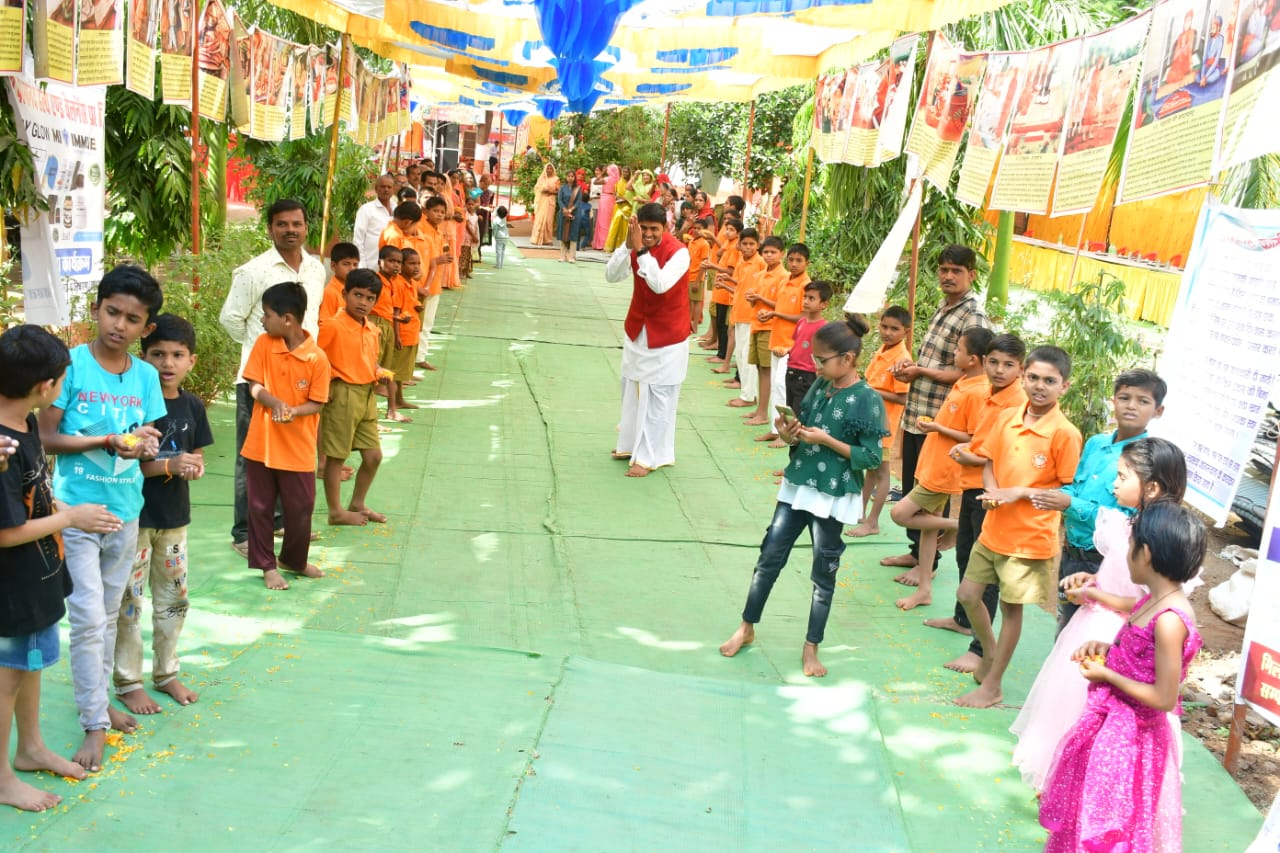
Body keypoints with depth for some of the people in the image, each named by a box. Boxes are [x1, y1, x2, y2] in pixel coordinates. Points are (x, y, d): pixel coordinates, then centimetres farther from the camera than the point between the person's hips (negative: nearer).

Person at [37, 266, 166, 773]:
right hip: (76, 510, -5)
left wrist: (146, 447, -15)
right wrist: (107, 441, -21)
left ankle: (99, 700, 32)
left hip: (125, 511, 5)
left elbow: (150, 440, 8)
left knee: (108, 616, 17)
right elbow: (45, 437, -12)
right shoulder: (72, 364, -12)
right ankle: (95, 724, 7)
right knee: (88, 619, -4)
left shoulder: (146, 376, 2)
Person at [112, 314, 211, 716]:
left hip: (175, 516, 6)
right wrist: (166, 466, -25)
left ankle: (166, 672, 31)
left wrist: (194, 467, -10)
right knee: (129, 601, 4)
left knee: (173, 597, 15)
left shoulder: (193, 405, 2)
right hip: (133, 516, -5)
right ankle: (128, 682, 17)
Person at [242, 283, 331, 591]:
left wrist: (292, 411, -26)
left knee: (300, 508, 8)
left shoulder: (317, 358, -12)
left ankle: (293, 560, 32)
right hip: (261, 443, 2)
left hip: (298, 447, -2)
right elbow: (254, 386, -4)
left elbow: (317, 403, -8)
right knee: (260, 507, 9)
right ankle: (267, 565, 24)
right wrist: (275, 402, -24)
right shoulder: (263, 344, -5)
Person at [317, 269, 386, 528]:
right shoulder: (334, 326, -14)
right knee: (336, 456, 4)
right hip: (343, 393, -8)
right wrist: (325, 382, -21)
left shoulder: (372, 330, 10)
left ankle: (358, 504, 30)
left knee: (373, 455, 12)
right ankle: (336, 511, 15)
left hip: (367, 394, 8)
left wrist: (378, 373, 7)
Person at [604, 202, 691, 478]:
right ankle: (632, 442, 33)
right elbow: (611, 276, -12)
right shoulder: (637, 247, -3)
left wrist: (641, 250, -35)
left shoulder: (678, 252, -21)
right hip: (636, 329, 7)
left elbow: (660, 284, -34)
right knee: (631, 388, 17)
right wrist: (628, 246, -25)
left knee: (658, 395, -2)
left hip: (666, 335, -7)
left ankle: (650, 456, 5)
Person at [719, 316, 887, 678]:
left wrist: (826, 440, -22)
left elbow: (871, 457, -16)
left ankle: (811, 648, 19)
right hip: (798, 486, 6)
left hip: (832, 498, -6)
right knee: (769, 557, 9)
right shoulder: (820, 386, 3)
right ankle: (746, 628, 24)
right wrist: (790, 434, -9)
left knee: (824, 573, 7)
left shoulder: (867, 400, -15)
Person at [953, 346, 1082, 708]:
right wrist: (992, 491, -10)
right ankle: (989, 653, 39)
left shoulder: (1064, 433, -16)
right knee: (967, 594, 13)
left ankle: (992, 687, 20)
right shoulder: (1007, 419, 0)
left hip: (1030, 538, -6)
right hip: (994, 528, 6)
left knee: (1011, 608, 7)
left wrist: (1020, 492, -20)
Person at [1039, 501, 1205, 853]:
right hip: (1111, 720, 9)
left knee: (1108, 823, 9)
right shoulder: (1156, 601, -1)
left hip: (1130, 734, -9)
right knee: (1090, 809, 25)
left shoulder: (1169, 620, -28)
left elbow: (1164, 698, -25)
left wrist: (1105, 674, -17)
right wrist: (1105, 649, -3)